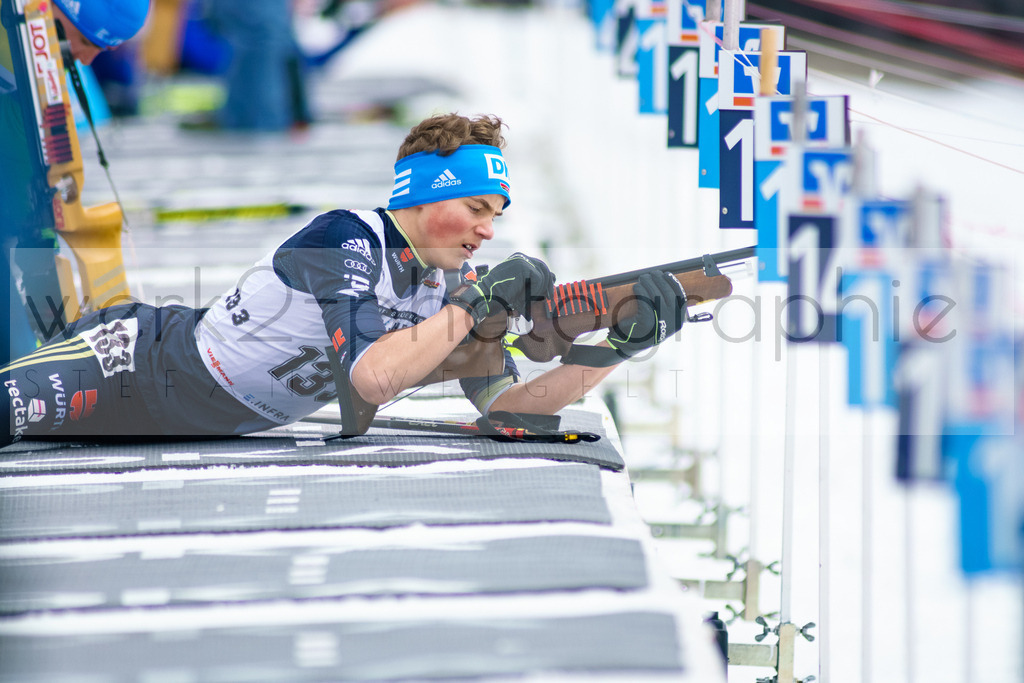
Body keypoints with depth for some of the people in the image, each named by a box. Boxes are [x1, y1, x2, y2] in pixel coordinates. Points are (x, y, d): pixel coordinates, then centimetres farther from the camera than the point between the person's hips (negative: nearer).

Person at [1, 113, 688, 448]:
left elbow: (503, 402, -6)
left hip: (214, 425, 7)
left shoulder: (453, 285, -3)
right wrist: (479, 300, -34)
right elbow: (373, 377, -37)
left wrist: (616, 349, -19)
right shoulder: (349, 238, -25)